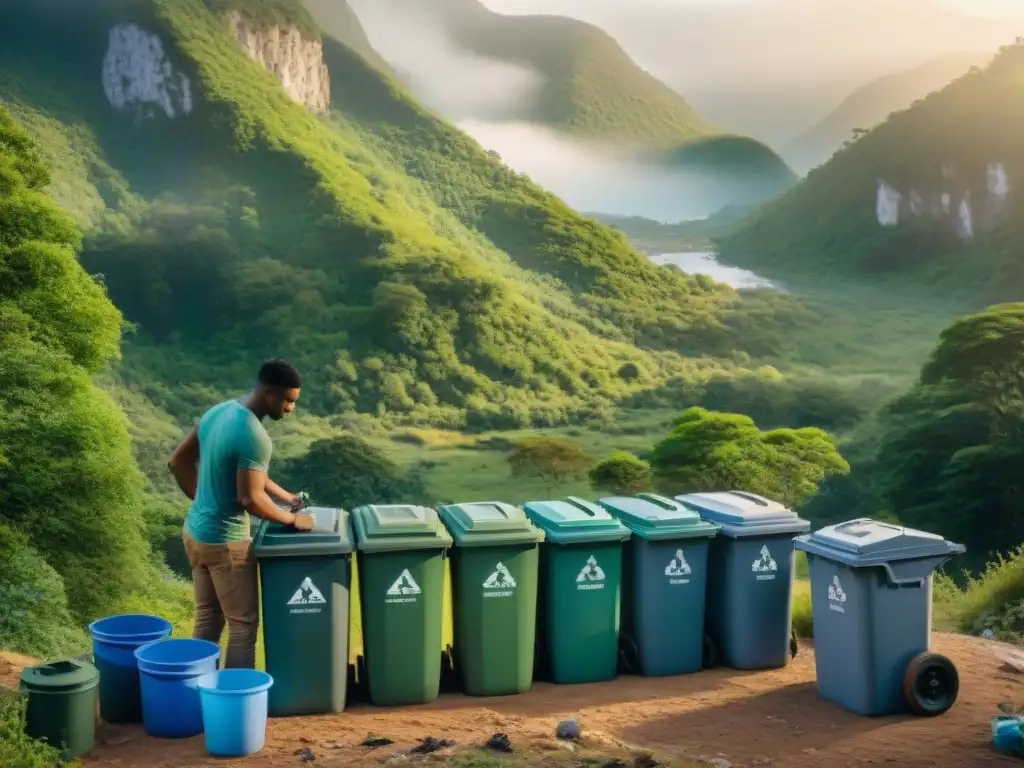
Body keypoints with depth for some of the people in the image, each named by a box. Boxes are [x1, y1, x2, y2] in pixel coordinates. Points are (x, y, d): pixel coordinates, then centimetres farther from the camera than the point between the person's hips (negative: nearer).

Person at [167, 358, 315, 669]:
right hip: (225, 541, -9)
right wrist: (293, 519, -12)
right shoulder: (254, 436, -25)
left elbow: (178, 463, 12)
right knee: (244, 625, 3)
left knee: (207, 620, 19)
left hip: (196, 531, 9)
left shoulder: (218, 411, 2)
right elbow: (251, 499, -26)